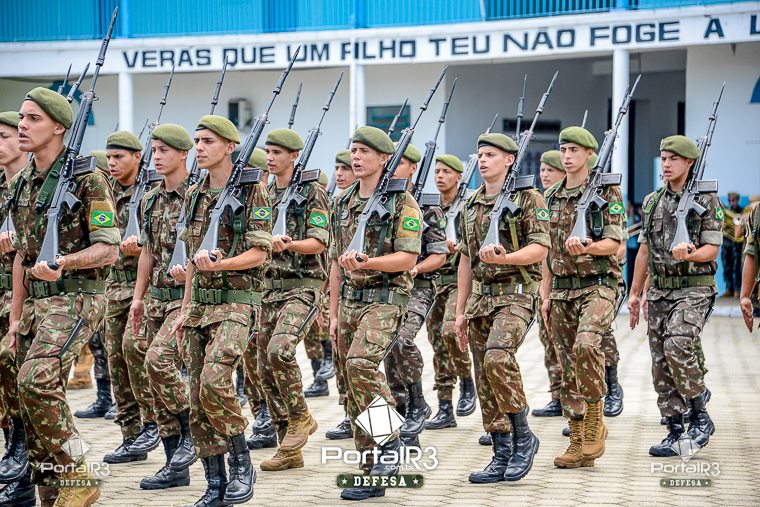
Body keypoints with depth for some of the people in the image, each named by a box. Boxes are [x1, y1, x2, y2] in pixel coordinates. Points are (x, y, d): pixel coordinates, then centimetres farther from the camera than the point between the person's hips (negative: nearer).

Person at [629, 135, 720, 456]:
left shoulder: (707, 200, -4)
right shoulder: (652, 201, 13)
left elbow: (712, 249, -8)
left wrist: (688, 255, -29)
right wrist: (634, 294, 15)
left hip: (694, 289, -6)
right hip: (659, 291, 6)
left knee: (676, 345, -26)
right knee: (661, 364, 3)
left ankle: (700, 416, -9)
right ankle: (676, 433, 10)